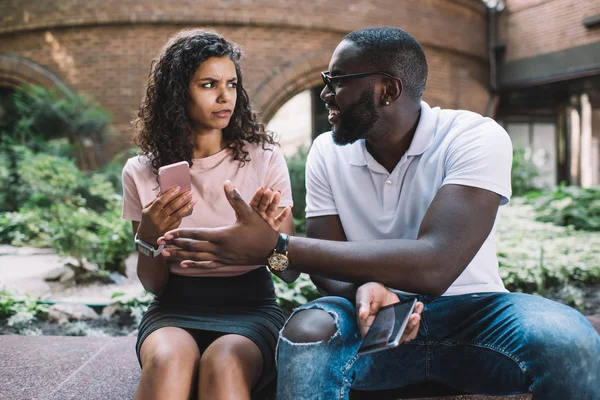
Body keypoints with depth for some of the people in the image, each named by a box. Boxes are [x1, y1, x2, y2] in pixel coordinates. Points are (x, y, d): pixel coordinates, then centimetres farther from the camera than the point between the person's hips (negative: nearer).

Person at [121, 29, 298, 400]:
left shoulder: (265, 159, -2)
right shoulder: (142, 172, 1)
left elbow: (291, 271, -2)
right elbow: (154, 284, 3)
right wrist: (149, 237, -18)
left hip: (251, 306, -1)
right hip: (175, 308, 1)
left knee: (223, 366, -34)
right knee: (169, 361, -33)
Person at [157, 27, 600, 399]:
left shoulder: (475, 137, -15)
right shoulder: (327, 152, 0)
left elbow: (434, 266, -29)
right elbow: (328, 265, -2)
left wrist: (275, 246, -32)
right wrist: (362, 288, -28)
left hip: (468, 309, -1)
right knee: (307, 334, -31)